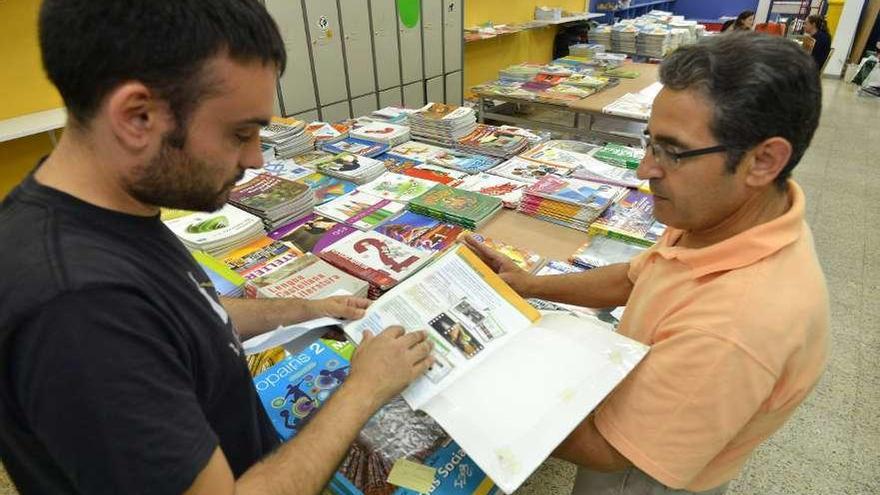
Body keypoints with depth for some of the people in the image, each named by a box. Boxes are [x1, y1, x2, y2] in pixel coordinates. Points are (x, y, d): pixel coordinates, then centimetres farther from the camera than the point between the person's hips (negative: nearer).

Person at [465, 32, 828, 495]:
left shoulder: (735, 326, -42)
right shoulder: (723, 214, -15)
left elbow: (606, 449, -30)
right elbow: (634, 279, 2)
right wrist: (531, 285, -8)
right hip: (631, 402, 6)